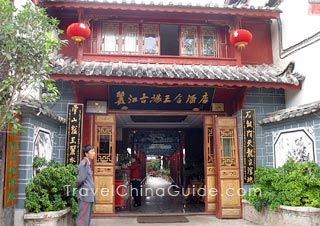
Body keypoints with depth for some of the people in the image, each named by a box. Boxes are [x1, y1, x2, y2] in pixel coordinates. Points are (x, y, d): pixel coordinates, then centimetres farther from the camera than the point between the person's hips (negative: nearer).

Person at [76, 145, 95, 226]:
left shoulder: (88, 163, 15)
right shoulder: (84, 163, -15)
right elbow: (81, 179, -19)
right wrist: (77, 187, -1)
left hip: (89, 195, 9)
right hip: (85, 195, -9)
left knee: (87, 218, 13)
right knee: (83, 218, -5)